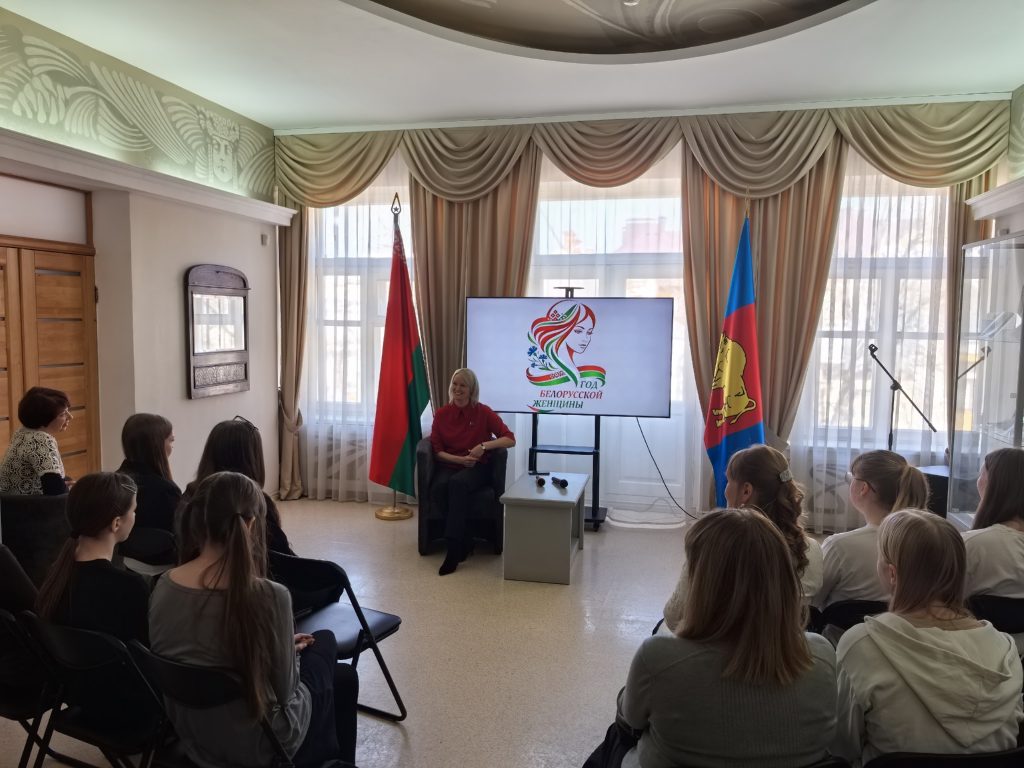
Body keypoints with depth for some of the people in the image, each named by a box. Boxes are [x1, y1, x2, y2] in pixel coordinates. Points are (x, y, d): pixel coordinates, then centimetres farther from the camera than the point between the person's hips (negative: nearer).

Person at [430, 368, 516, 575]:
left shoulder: (483, 412, -3)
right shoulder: (441, 414, 3)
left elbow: (510, 439, -6)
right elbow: (437, 451, 3)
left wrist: (485, 445, -20)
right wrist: (459, 459, -13)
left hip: (477, 468, -2)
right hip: (448, 465, 2)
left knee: (458, 483, -37)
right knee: (439, 488, -33)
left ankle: (454, 547, -33)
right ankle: (464, 541, -20)